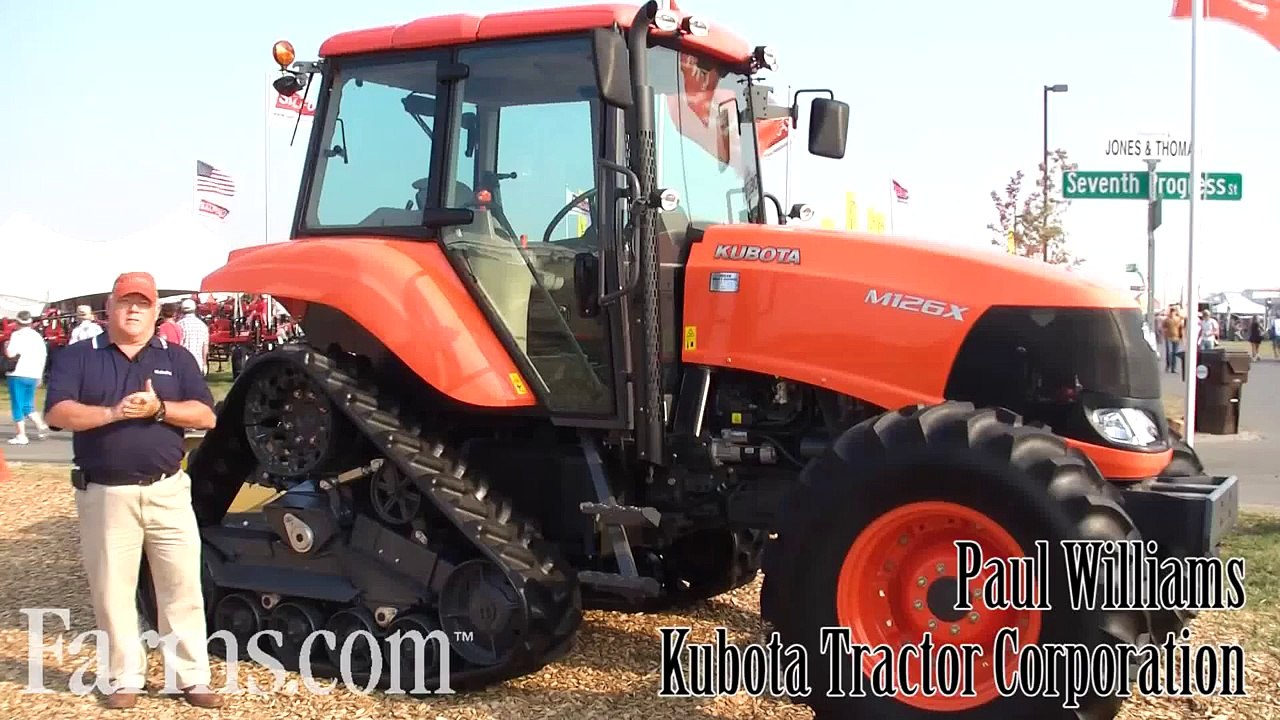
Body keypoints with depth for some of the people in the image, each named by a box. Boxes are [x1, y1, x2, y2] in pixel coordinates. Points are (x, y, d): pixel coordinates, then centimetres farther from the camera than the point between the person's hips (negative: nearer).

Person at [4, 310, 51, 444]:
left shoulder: (17, 335, -8)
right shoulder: (37, 336, 11)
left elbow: (10, 354, -18)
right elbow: (44, 356, 13)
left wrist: (6, 346, 3)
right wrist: (40, 375, 20)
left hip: (18, 375, -6)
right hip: (33, 376, 6)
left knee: (17, 405, 1)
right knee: (28, 405, 17)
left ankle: (21, 435, -1)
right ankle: (41, 426, -1)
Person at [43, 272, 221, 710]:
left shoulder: (176, 358, 8)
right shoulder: (78, 357, 4)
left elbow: (205, 416, -1)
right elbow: (56, 413, -10)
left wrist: (158, 408, -16)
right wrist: (113, 413, -22)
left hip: (167, 491, 1)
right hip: (105, 495, -1)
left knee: (182, 587, 3)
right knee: (113, 592, 7)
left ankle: (193, 677, 12)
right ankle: (124, 678, 20)